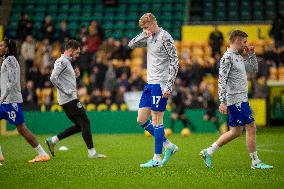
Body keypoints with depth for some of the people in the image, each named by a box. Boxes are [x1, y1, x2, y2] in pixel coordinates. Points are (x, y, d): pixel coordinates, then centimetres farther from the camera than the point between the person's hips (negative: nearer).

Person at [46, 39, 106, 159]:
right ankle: (91, 152, -4)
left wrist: (75, 75, 11)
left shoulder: (67, 62, 20)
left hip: (70, 100, 10)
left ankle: (52, 140, 14)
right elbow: (53, 78, -23)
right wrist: (66, 91, -21)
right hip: (70, 100, -10)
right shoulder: (62, 61, -11)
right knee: (85, 123, -7)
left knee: (79, 126, 12)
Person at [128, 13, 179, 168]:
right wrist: (144, 35, -3)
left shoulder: (165, 38, -12)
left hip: (160, 84, -9)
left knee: (156, 120, -6)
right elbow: (131, 45, 14)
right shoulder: (149, 38, 13)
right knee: (141, 120, 7)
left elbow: (174, 62, -15)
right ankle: (168, 146, 15)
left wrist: (169, 86, -20)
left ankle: (157, 159, 0)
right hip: (150, 84, 9)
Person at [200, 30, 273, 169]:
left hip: (241, 99, 10)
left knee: (236, 132, 12)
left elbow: (254, 69, 28)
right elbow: (222, 80, -17)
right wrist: (222, 102, -20)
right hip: (236, 100, -10)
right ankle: (256, 162, 1)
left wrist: (251, 54, 14)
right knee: (251, 128, -6)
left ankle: (208, 152, 16)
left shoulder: (239, 57, 17)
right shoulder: (228, 57, -12)